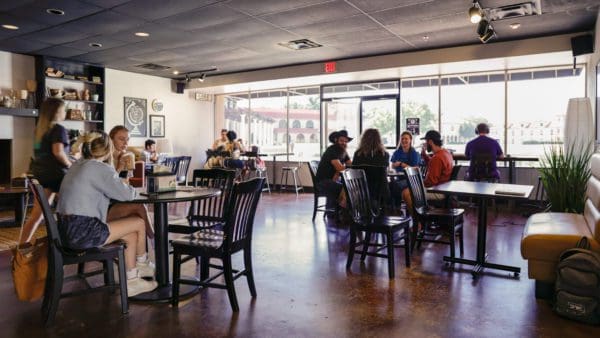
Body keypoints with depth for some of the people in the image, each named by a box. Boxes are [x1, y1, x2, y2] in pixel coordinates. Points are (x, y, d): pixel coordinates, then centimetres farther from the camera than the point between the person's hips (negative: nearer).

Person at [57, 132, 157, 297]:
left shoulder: (78, 166, 16)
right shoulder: (100, 168, -12)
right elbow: (127, 194, -8)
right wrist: (131, 189, 12)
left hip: (68, 230, 9)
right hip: (83, 232, -9)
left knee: (132, 235, 16)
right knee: (139, 223, 2)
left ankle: (131, 282, 22)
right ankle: (142, 263, 24)